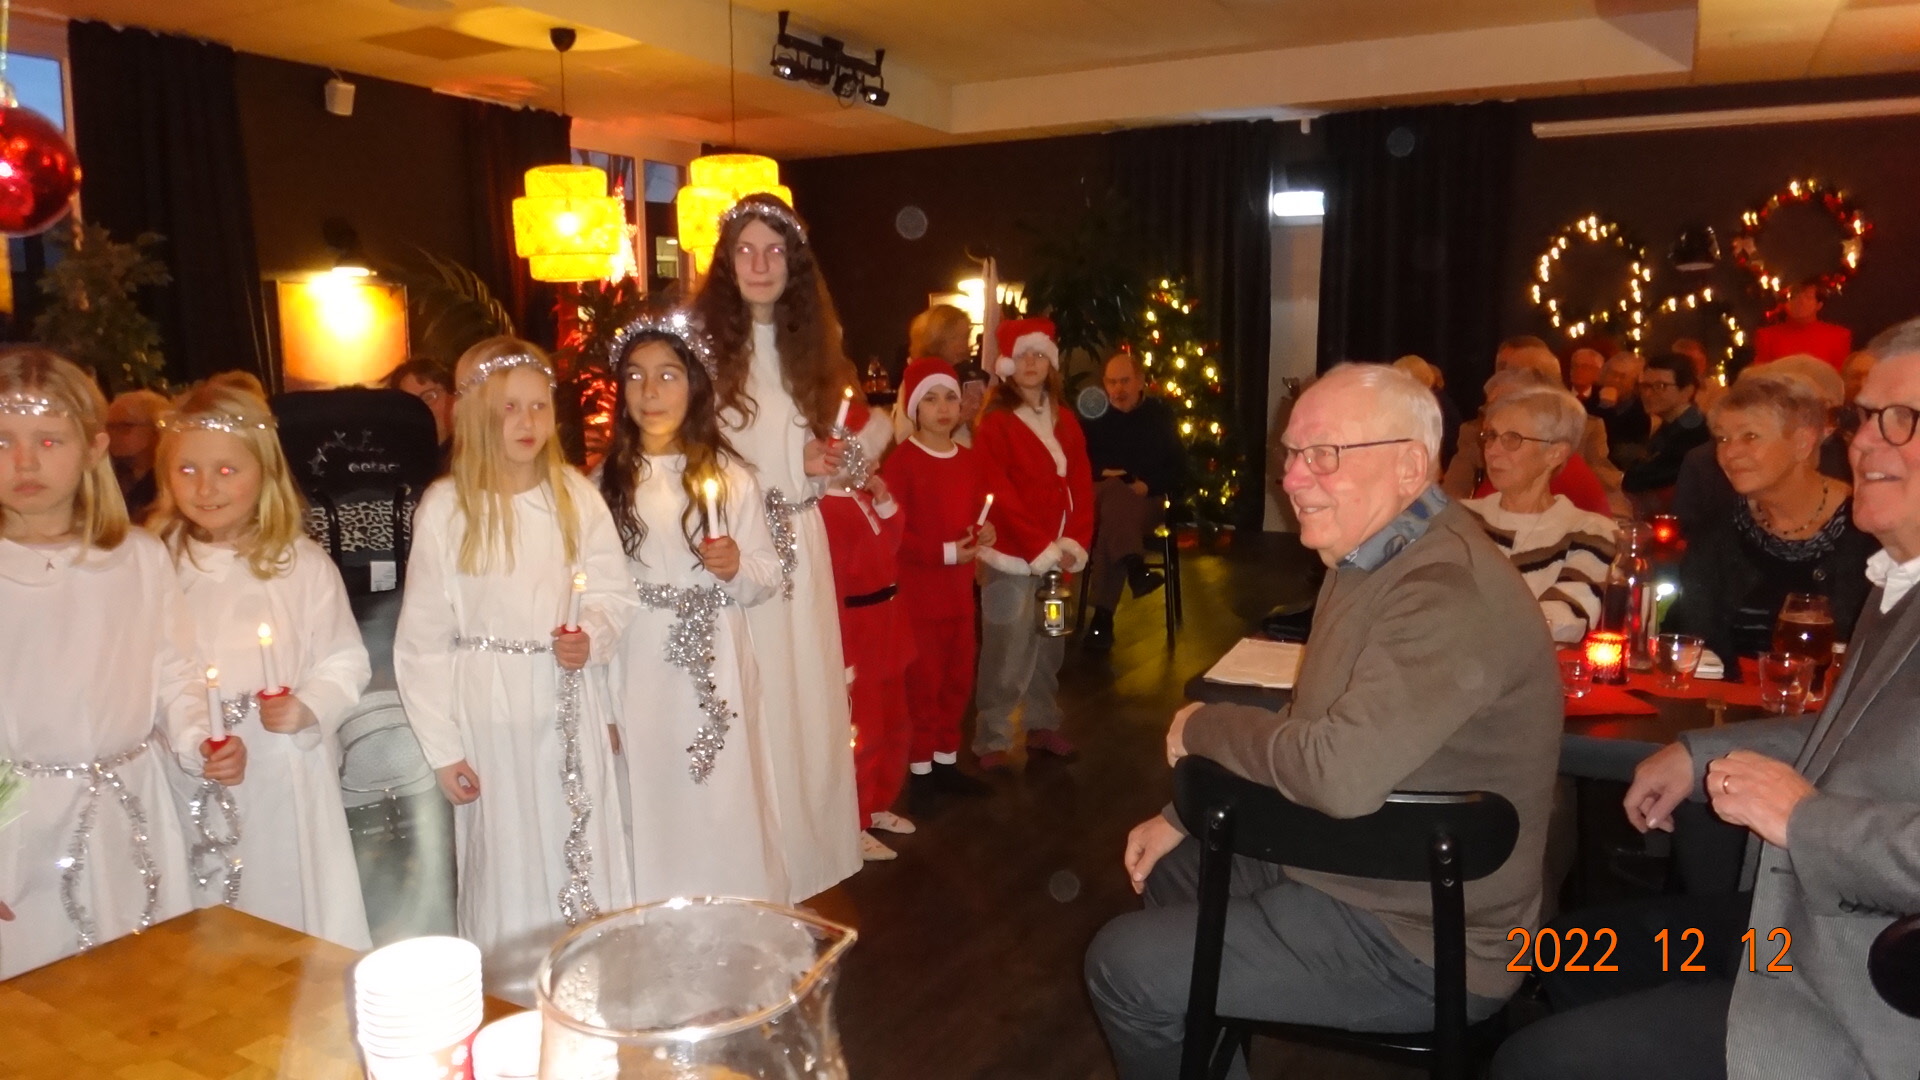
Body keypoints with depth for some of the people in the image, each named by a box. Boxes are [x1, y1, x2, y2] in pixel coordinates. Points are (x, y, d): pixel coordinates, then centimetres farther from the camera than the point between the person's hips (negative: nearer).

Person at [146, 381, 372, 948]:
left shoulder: (302, 563, -5)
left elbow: (346, 660, -3)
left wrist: (310, 707, -20)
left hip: (288, 778, -2)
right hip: (192, 781, 2)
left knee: (303, 923, 9)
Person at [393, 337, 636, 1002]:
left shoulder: (575, 495, -1)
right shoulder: (444, 508, -6)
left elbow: (615, 591, 6)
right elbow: (423, 637, -4)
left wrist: (592, 639, -16)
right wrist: (442, 748, -4)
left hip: (568, 704, 2)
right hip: (488, 709, -1)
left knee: (582, 852, 9)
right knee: (506, 861, 8)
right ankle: (512, 1004, 23)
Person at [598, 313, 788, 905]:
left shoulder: (729, 476, -1)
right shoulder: (606, 480, 4)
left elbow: (770, 574, 2)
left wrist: (736, 568, -20)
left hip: (714, 670, -1)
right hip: (637, 673, 2)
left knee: (724, 809, 3)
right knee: (651, 809, 7)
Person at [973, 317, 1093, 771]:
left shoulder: (1065, 420, 11)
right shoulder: (995, 424, -7)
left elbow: (1081, 485, 7)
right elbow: (1001, 497, -12)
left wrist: (1075, 542, -6)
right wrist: (1042, 548, -15)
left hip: (1058, 555, 6)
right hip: (1012, 556, -5)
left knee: (1049, 646, 14)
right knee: (1007, 653, -3)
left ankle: (1042, 725, 28)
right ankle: (992, 740, 7)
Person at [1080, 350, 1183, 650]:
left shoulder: (1160, 415, 9)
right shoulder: (1094, 416, 9)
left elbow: (1178, 465, 7)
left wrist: (1149, 485, -11)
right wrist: (1101, 475, -8)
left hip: (1145, 499, -1)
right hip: (1099, 494, 1)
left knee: (1112, 523, -36)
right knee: (1114, 490, -38)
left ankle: (1103, 616, -39)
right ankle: (1135, 567, -56)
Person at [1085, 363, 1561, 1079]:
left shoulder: (1450, 595, -29)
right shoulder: (1374, 558, 5)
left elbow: (1342, 772, -38)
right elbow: (1315, 728, 13)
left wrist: (1204, 728, -20)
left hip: (1419, 942, -10)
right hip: (1353, 859, 10)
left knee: (1122, 966, -8)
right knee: (1170, 864, 23)